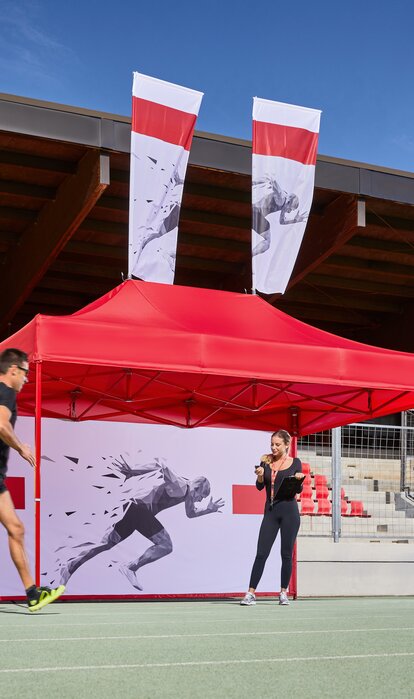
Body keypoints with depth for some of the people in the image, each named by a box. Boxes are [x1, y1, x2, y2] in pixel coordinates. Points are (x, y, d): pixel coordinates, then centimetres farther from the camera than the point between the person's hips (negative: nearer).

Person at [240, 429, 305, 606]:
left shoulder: (295, 463, 4)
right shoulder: (266, 461, 7)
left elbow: (298, 490, 9)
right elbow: (260, 486, 2)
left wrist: (299, 480, -12)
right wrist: (260, 476, -18)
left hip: (289, 512, -1)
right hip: (271, 511, 1)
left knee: (286, 554, 3)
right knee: (261, 553, -3)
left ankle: (283, 593, 13)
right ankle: (250, 593, -3)